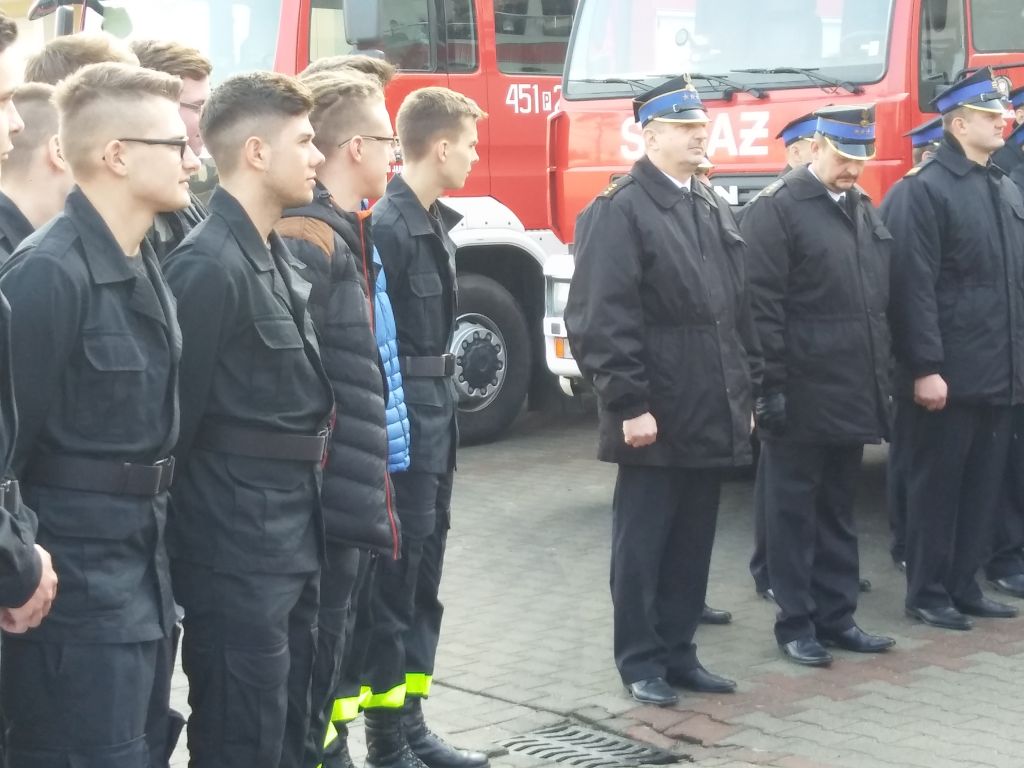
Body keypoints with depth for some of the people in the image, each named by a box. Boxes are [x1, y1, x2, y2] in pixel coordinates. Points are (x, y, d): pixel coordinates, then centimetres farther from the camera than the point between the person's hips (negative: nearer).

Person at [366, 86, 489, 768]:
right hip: (401, 423, -10)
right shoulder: (387, 227, -18)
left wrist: (443, 415, 18)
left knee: (423, 578, 15)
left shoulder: (435, 223, 12)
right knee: (392, 580, -1)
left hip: (436, 413, 10)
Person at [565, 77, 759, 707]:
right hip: (656, 415, -7)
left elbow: (740, 310, 18)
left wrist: (746, 391, 14)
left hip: (713, 413, 7)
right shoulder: (620, 211, -10)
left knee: (694, 543, 12)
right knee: (643, 544, 3)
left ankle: (680, 653, 22)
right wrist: (629, 404, -19)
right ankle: (640, 662, 13)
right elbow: (606, 318, -16)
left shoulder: (714, 209, 15)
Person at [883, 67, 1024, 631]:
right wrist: (925, 368, -18)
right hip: (950, 374, -7)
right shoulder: (924, 191, -9)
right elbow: (915, 288, -14)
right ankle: (927, 593, 12)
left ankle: (964, 586, 22)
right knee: (937, 484, 2)